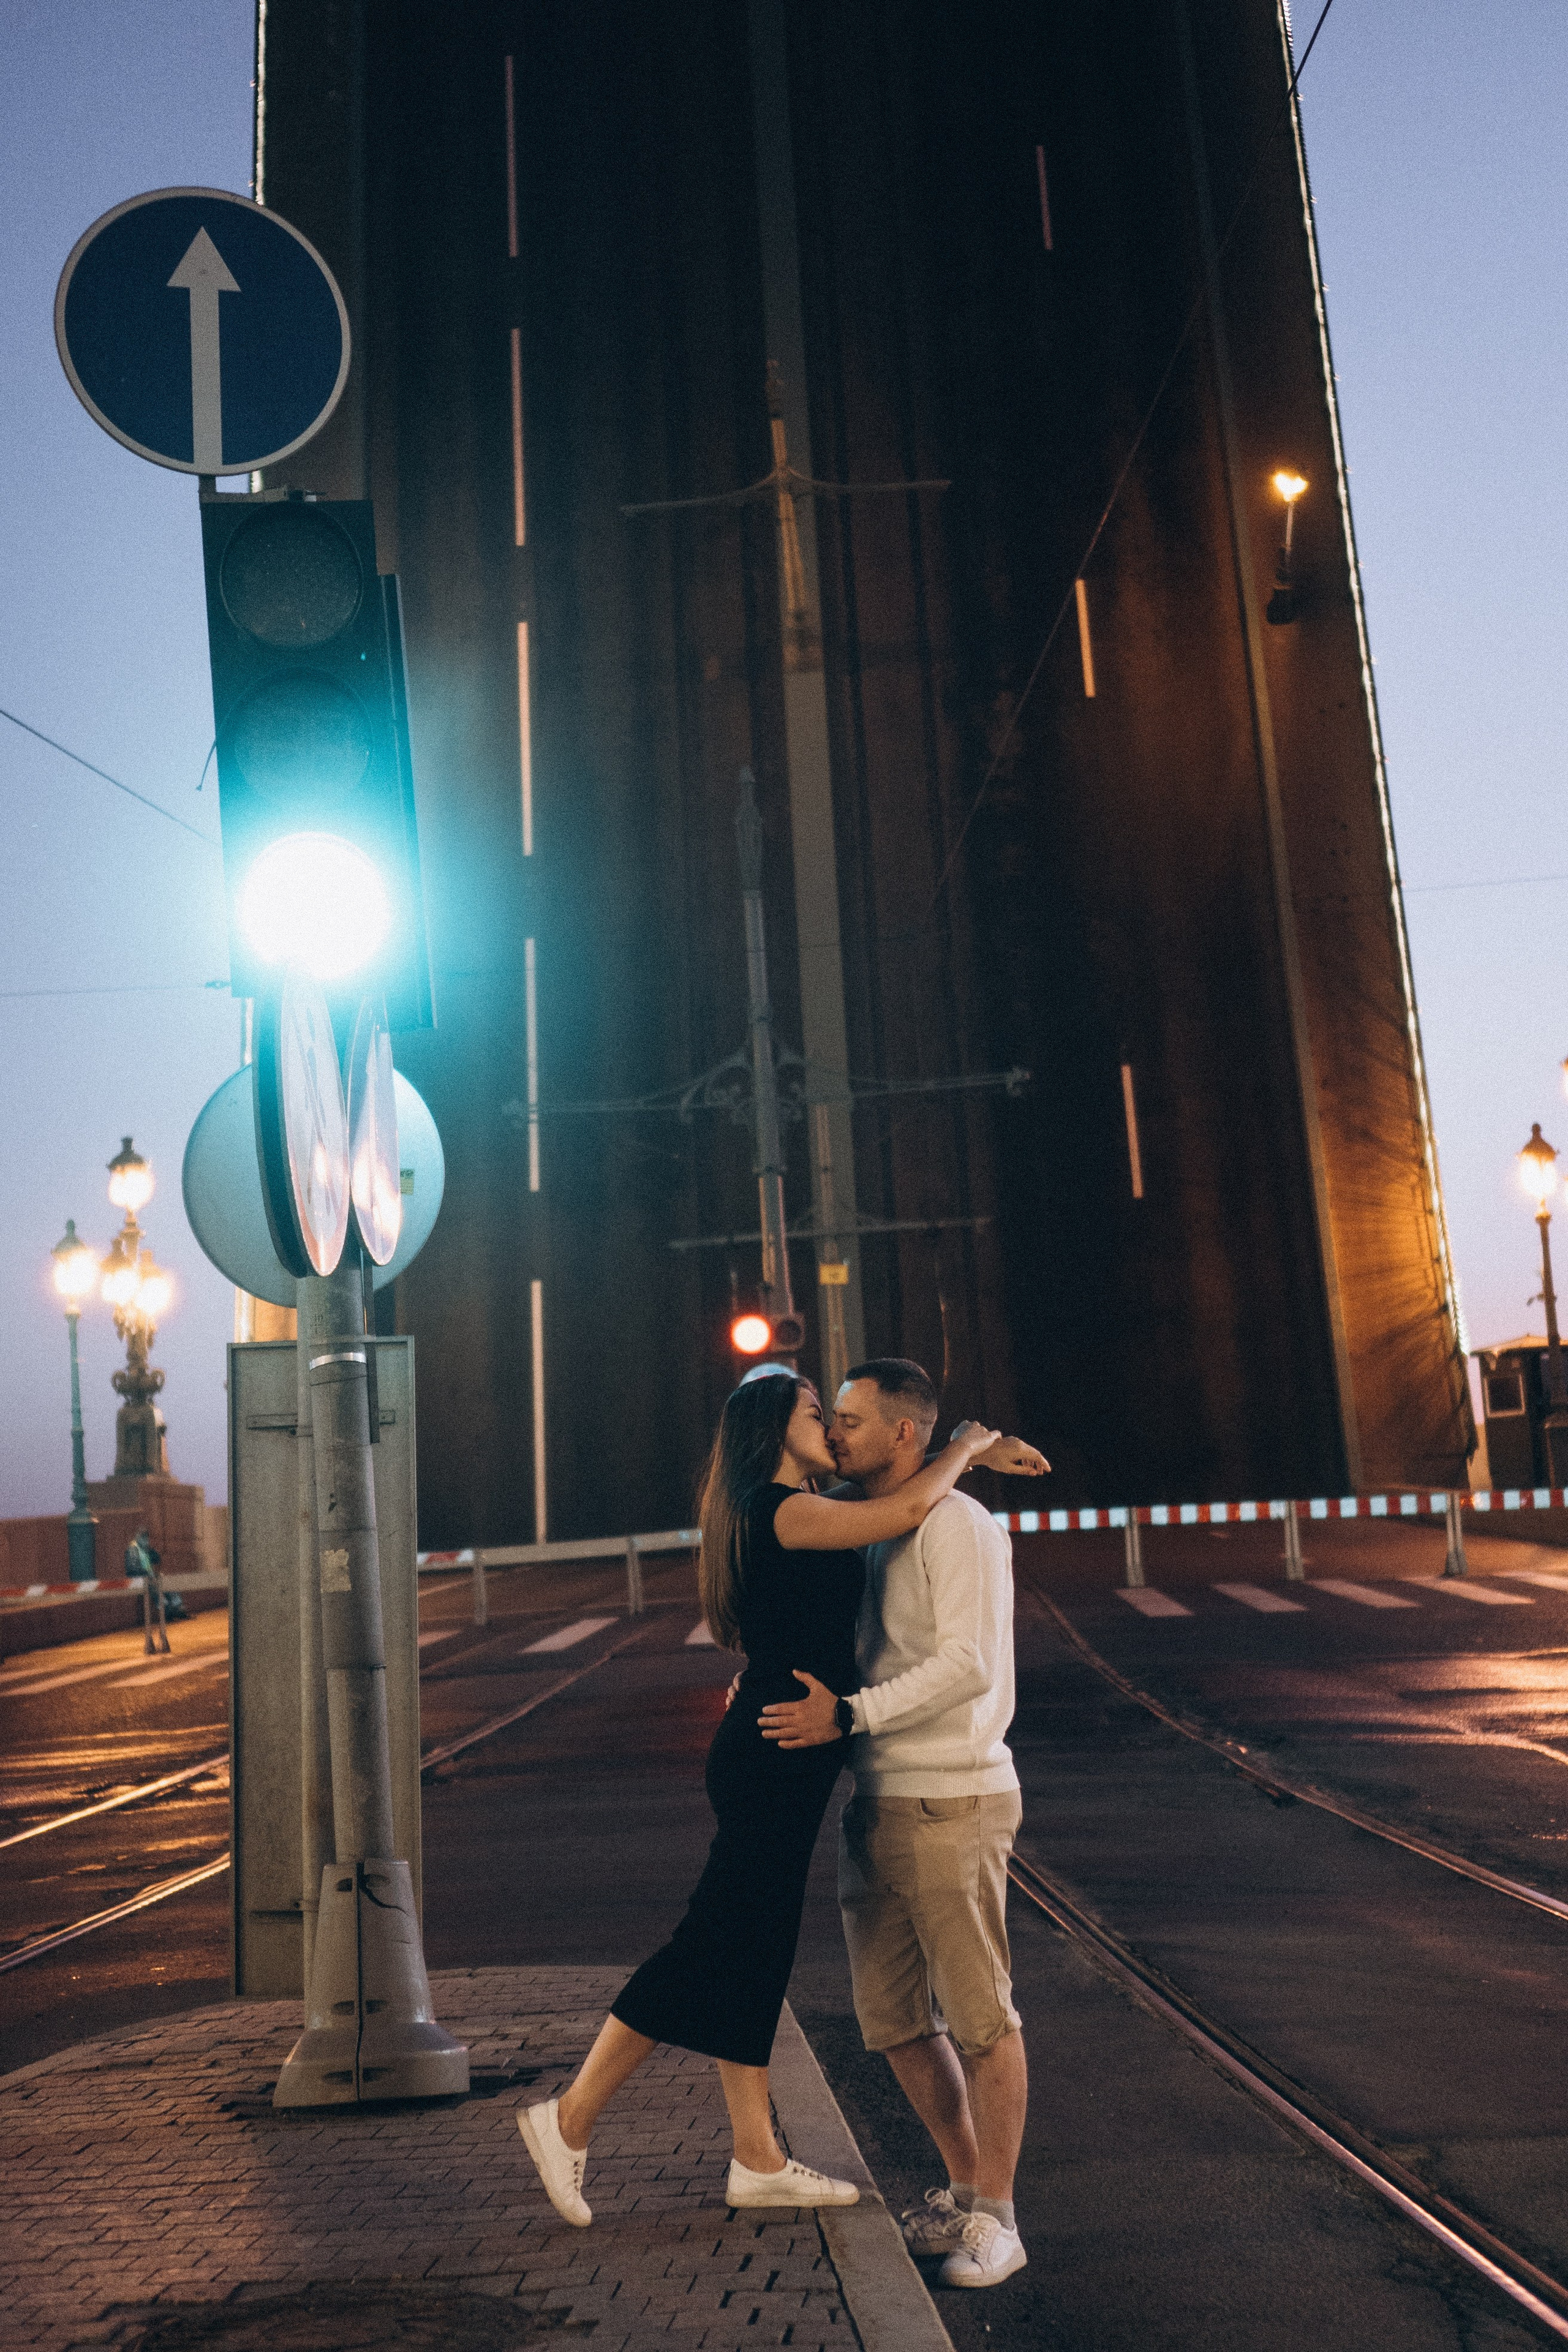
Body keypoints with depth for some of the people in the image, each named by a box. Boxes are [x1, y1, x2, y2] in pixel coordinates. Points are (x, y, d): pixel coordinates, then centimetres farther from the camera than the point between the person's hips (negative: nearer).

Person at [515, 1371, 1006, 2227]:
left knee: (753, 1954, 13)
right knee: (717, 1946, -4)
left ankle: (758, 2159, 23)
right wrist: (963, 1447, -5)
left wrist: (971, 1452, 20)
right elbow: (906, 1509, -23)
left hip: (775, 1759, 10)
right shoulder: (775, 1509, -15)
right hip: (776, 1758, -10)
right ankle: (570, 2119, 6)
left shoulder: (787, 1516, 15)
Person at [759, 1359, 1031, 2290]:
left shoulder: (956, 1524, -11)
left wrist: (848, 1715, -23)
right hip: (876, 1803, 9)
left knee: (980, 2015, 0)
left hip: (952, 1802, -9)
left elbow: (967, 1665, -21)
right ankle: (967, 2187, 29)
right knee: (895, 2020, 13)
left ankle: (995, 2217, 12)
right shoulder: (869, 1535, 16)